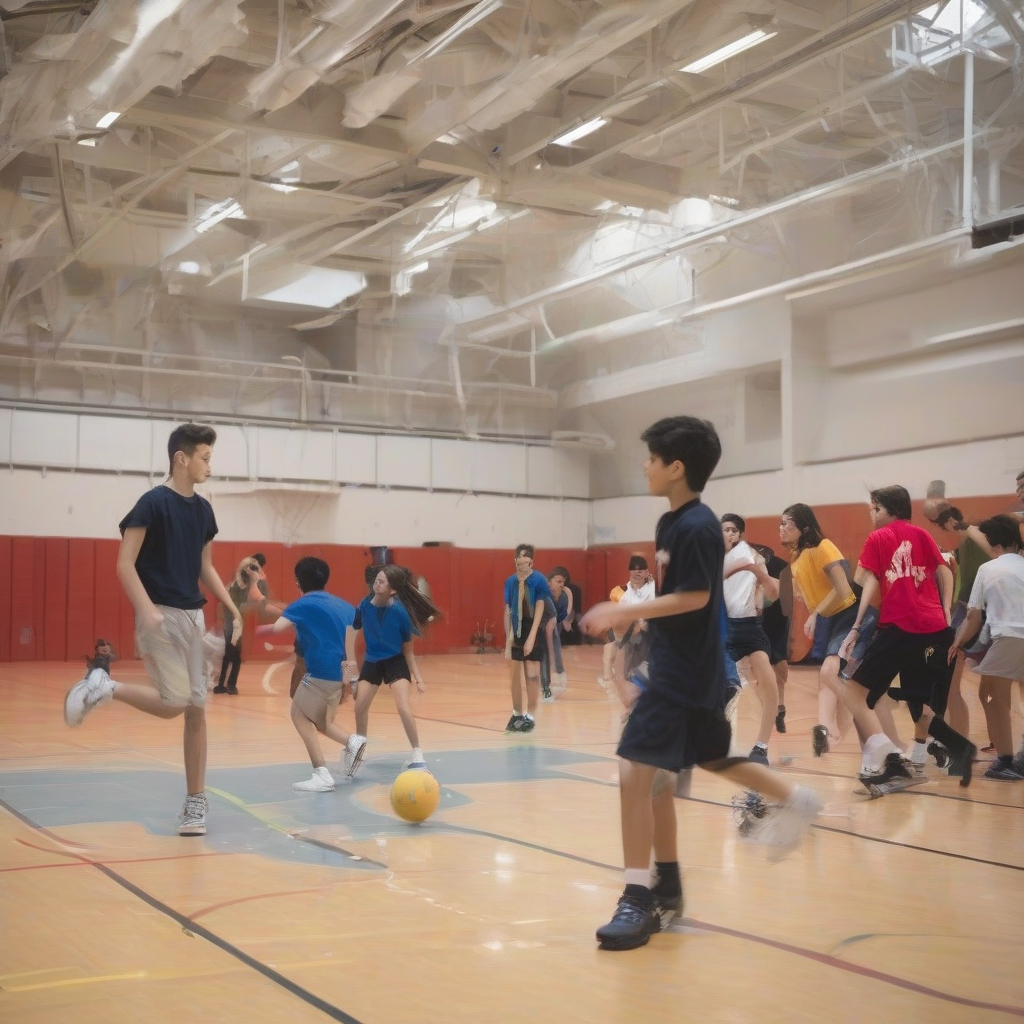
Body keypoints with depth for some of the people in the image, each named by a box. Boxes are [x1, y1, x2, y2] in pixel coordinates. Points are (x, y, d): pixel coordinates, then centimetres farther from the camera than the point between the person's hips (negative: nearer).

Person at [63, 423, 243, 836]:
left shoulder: (203, 509, 11)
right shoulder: (153, 503, -10)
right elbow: (125, 565, -13)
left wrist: (232, 608, 10)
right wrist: (147, 611, -24)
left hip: (193, 615, 7)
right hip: (161, 614, -7)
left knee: (197, 708, 4)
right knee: (173, 703, -14)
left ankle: (195, 802, 11)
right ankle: (102, 687, 9)